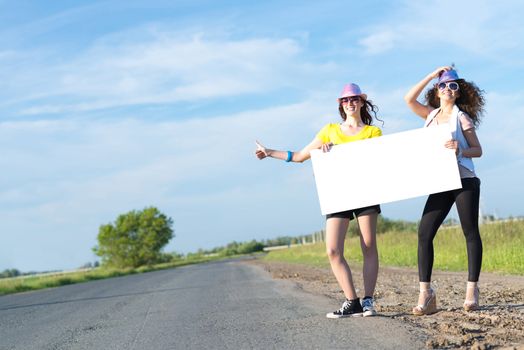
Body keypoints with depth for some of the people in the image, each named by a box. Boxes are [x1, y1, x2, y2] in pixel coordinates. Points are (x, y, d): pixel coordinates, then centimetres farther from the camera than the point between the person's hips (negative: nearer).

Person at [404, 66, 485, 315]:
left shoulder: (462, 117, 3)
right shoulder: (432, 115, 15)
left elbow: (478, 150, 1)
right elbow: (409, 99, 4)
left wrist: (461, 150, -20)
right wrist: (432, 75, 4)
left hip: (465, 181, -4)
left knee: (471, 233, -2)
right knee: (424, 233, -8)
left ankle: (472, 290, 3)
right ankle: (425, 293, -9)